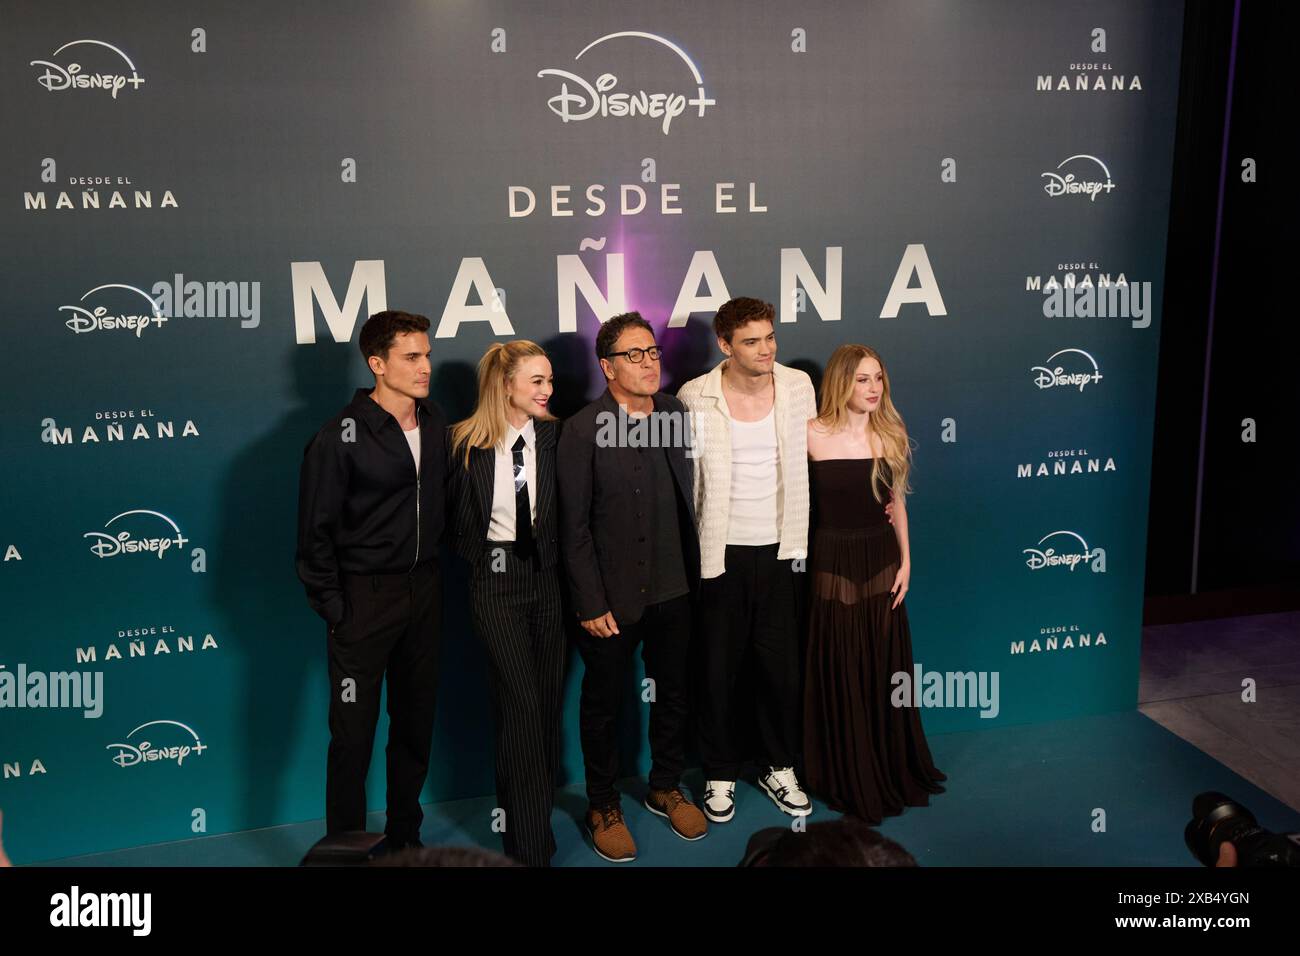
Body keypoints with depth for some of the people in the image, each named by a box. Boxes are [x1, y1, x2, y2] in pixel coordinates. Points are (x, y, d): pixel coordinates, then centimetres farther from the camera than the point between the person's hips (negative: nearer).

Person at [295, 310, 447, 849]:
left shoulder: (435, 424, 3)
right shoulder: (340, 438, -14)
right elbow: (316, 531, -10)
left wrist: (434, 573, 6)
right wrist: (333, 607, -10)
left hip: (424, 590, 6)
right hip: (364, 597, -5)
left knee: (415, 723, 15)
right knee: (353, 734, 3)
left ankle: (405, 836, 32)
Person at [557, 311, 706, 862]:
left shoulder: (678, 416, 0)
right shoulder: (583, 430, -13)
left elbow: (690, 498, 7)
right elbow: (574, 526, -12)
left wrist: (696, 572, 4)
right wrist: (590, 603, -13)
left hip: (674, 590, 4)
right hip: (613, 595, -4)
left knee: (673, 694, 18)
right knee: (604, 703, 13)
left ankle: (666, 788, 40)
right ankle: (602, 806, 32)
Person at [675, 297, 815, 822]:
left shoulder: (798, 386, -1)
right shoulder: (696, 398, -10)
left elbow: (806, 466, 7)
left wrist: (798, 541, 7)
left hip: (778, 549, 2)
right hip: (718, 554, -2)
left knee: (782, 666, 11)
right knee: (718, 670, 9)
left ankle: (779, 767, 33)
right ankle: (721, 774, 29)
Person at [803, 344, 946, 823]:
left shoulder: (890, 434, 0)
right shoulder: (813, 435, -10)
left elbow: (897, 502, 7)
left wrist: (905, 560, 5)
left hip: (881, 559, 3)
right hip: (834, 562, -3)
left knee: (886, 670, 13)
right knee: (840, 675, 6)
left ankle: (894, 770, 33)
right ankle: (849, 781, 23)